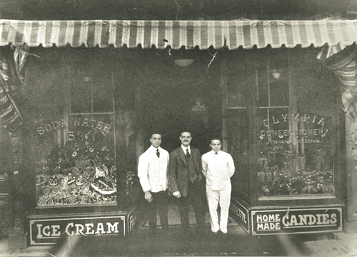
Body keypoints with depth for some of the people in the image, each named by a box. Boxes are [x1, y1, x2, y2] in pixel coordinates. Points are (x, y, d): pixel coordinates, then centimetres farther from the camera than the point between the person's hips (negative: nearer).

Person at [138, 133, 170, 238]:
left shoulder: (165, 153, 1)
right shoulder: (144, 156, -12)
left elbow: (168, 170, 8)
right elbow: (142, 174, -14)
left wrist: (169, 184, 8)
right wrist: (146, 191, -18)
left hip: (164, 189, 4)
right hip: (152, 190, -3)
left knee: (164, 211, 17)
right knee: (152, 212, 12)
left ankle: (166, 231, 35)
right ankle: (152, 233, 31)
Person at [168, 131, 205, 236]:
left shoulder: (196, 151, 8)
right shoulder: (174, 154, -4)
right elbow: (172, 173, -5)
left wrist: (200, 176, 5)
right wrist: (175, 189, -12)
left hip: (197, 187, 3)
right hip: (182, 188, -3)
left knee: (200, 211, 9)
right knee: (183, 213, 11)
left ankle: (200, 233, 28)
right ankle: (187, 234, 30)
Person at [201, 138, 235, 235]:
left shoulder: (227, 156, -2)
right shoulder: (205, 157, -3)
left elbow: (231, 170, 8)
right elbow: (203, 170, 11)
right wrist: (209, 178, 10)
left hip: (225, 185, 0)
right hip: (211, 185, 0)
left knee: (225, 207, 6)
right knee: (212, 207, 4)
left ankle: (223, 227, 21)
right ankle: (215, 228, 20)